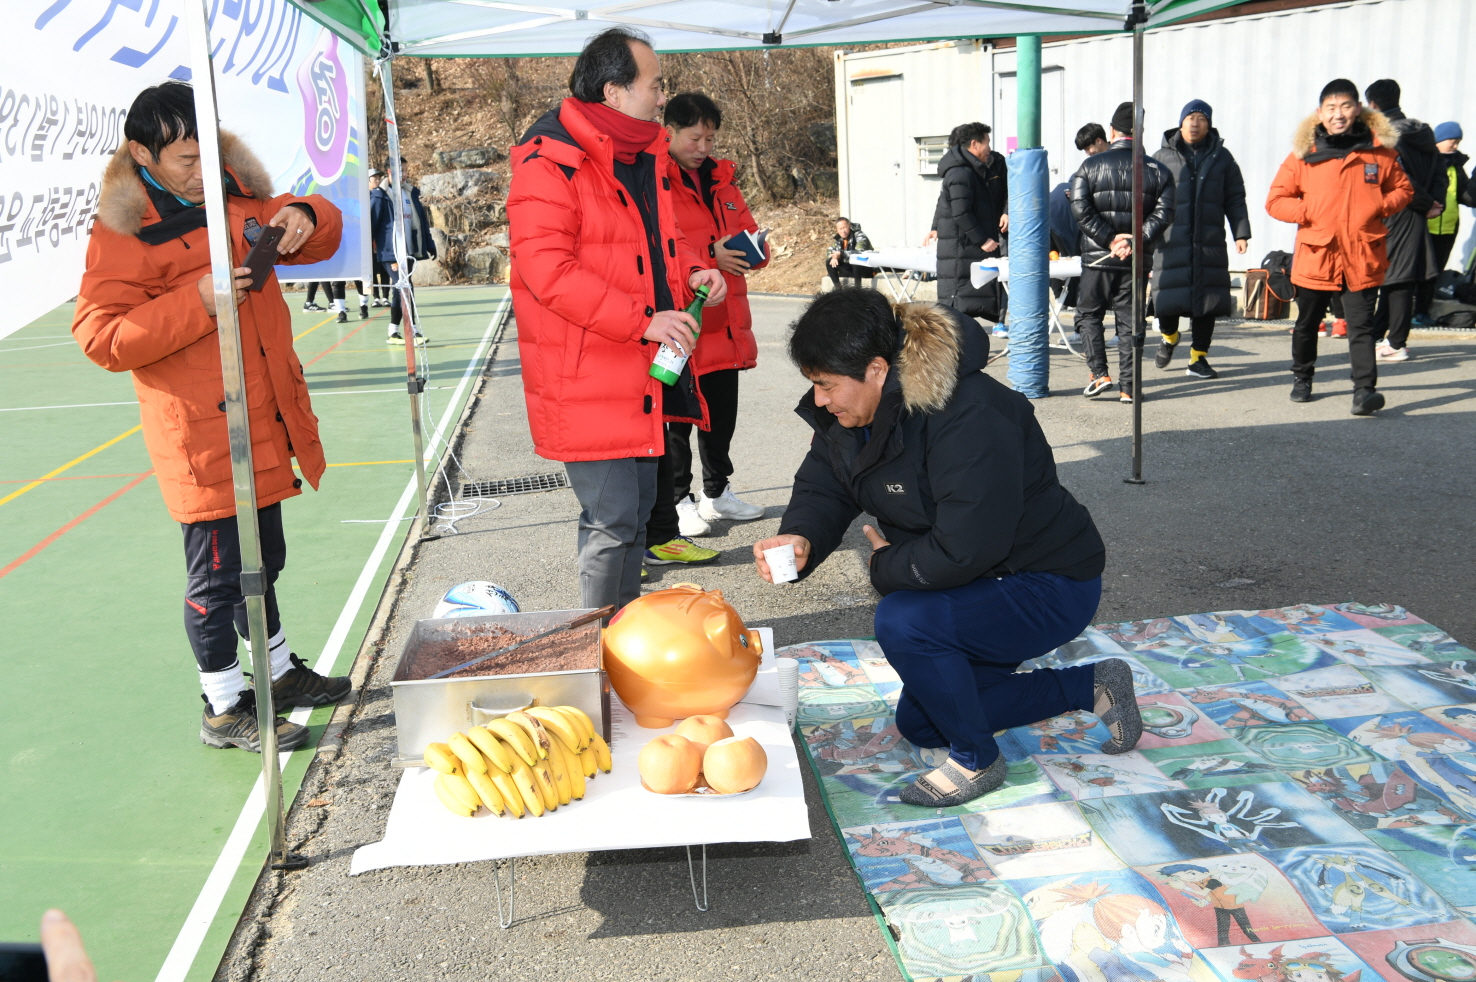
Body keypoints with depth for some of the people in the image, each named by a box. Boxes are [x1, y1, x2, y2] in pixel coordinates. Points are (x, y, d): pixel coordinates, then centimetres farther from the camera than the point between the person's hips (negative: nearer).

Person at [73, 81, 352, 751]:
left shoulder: (235, 195, 9)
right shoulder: (123, 230, -12)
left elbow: (321, 234, 19)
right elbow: (100, 336, -17)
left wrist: (303, 217, -6)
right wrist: (196, 302, -26)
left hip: (264, 421, 7)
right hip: (203, 435, -7)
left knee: (264, 559, 21)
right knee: (217, 572, 1)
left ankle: (279, 672, 39)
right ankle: (224, 709, 18)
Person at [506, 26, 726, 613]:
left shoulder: (646, 155, 13)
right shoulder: (549, 164, -16)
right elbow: (547, 272, -24)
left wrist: (692, 271, 4)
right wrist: (642, 321, -25)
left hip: (647, 372, 9)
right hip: (586, 382, -9)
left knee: (636, 515, 18)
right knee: (611, 520, -6)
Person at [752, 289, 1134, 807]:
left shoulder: (969, 419, -33)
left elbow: (964, 550, -35)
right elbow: (821, 487, -1)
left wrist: (887, 566, -18)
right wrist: (801, 538, -24)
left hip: (1050, 588, -10)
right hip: (972, 587, 10)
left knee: (903, 623, -33)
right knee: (920, 724, 18)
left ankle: (977, 761, -7)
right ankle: (1090, 686, 24)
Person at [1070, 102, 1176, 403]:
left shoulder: (1090, 165, 1)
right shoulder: (1157, 170, 4)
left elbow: (1080, 208, -10)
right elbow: (1163, 213, -7)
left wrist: (1109, 240, -10)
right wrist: (1136, 242, -11)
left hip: (1098, 258, -1)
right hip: (1136, 262, 2)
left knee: (1088, 313, 14)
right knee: (1130, 321, 7)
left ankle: (1099, 374, 1)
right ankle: (1127, 387, 7)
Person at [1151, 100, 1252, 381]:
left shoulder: (1221, 157, 12)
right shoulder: (1162, 158, 8)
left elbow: (1235, 200, 12)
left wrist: (1241, 233, 2)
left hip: (1210, 242, 1)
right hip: (1171, 241, -1)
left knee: (1207, 299, 0)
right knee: (1169, 298, -4)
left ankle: (1198, 358, 11)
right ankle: (1169, 337, 29)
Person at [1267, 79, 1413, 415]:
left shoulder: (1380, 149, 4)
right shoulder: (1303, 152, 0)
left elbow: (1403, 189, 15)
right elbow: (1275, 200, 2)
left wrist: (1380, 206, -4)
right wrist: (1309, 212, -11)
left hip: (1363, 256, 0)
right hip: (1315, 255, 1)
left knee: (1361, 326, -5)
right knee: (1307, 323, 15)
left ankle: (1364, 390, -7)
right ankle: (1301, 378, 35)